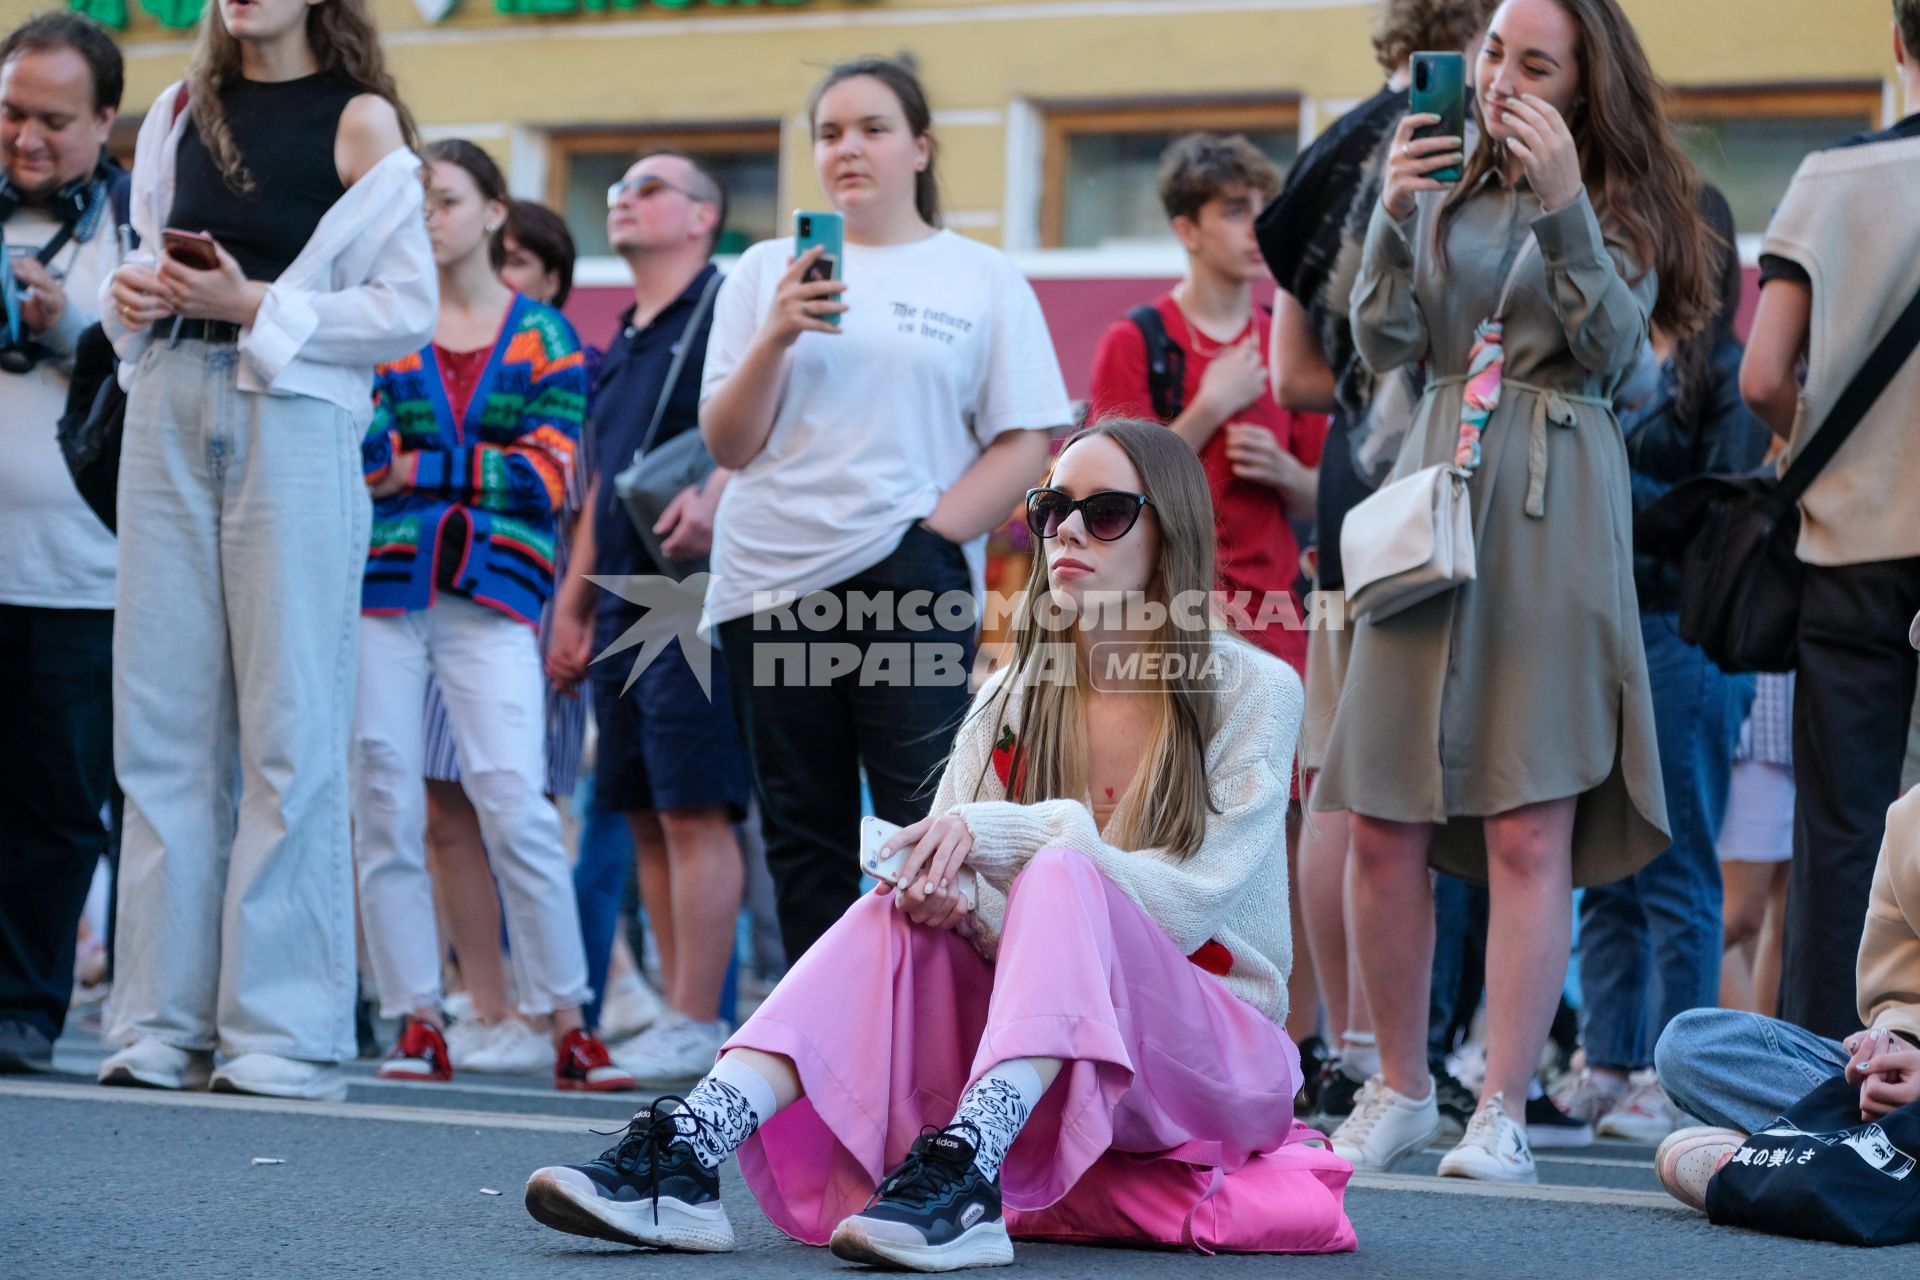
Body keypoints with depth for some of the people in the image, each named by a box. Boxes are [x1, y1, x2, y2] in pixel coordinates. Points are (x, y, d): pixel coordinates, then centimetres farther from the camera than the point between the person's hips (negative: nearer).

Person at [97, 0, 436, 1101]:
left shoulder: (359, 120, -1)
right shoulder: (182, 113, 15)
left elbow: (409, 309, -5)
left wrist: (255, 308, -12)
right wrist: (135, 294, 2)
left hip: (293, 420, -5)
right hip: (172, 411, 5)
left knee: (289, 723, -5)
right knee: (162, 719, 3)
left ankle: (286, 1032, -1)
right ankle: (168, 1024, 8)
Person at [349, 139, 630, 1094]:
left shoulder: (542, 335, 10)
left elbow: (547, 476, -2)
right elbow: (356, 447, -1)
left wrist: (422, 467, -7)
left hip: (493, 592, -2)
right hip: (381, 585, 2)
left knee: (514, 805, -11)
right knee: (386, 808, -1)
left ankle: (566, 1025, -3)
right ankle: (416, 1024, 6)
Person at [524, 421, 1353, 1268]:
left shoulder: (1254, 691, -4)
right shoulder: (1014, 696, 10)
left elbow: (1188, 902, -15)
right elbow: (946, 863, 0)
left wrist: (1002, 834, -23)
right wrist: (941, 888, -26)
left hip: (1212, 1058, -4)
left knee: (1061, 874, -31)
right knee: (901, 916, -23)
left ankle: (963, 1177, -53)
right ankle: (687, 1149, -40)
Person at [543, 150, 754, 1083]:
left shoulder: (723, 311, -4)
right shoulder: (623, 343, 22)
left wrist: (714, 495, -34)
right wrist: (572, 602, 22)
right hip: (626, 604, 9)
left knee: (693, 812, -9)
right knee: (644, 819, 8)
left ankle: (694, 1026, -8)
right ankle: (682, 1020, 13)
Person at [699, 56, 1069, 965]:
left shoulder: (983, 279, 7)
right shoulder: (766, 271, 12)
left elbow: (1023, 446, 2)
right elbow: (729, 444, 6)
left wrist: (936, 531, -12)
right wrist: (776, 337, -9)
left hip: (910, 582, -3)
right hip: (768, 584, 3)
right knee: (804, 840, 7)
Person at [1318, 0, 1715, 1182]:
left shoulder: (1622, 202, 6)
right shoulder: (1447, 187, 14)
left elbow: (1612, 351, -8)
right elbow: (1386, 348, 6)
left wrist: (1563, 202, -17)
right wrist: (1394, 217, -9)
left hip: (1554, 515, -3)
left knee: (1530, 827, -8)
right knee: (1385, 821, 1)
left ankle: (1504, 1114, -4)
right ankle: (1401, 1091, 15)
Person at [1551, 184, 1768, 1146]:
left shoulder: (1726, 374, -6)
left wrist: (1618, 489, -15)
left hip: (1682, 640, -8)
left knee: (1675, 876, -4)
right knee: (1607, 874, 9)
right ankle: (1609, 1065, 14)